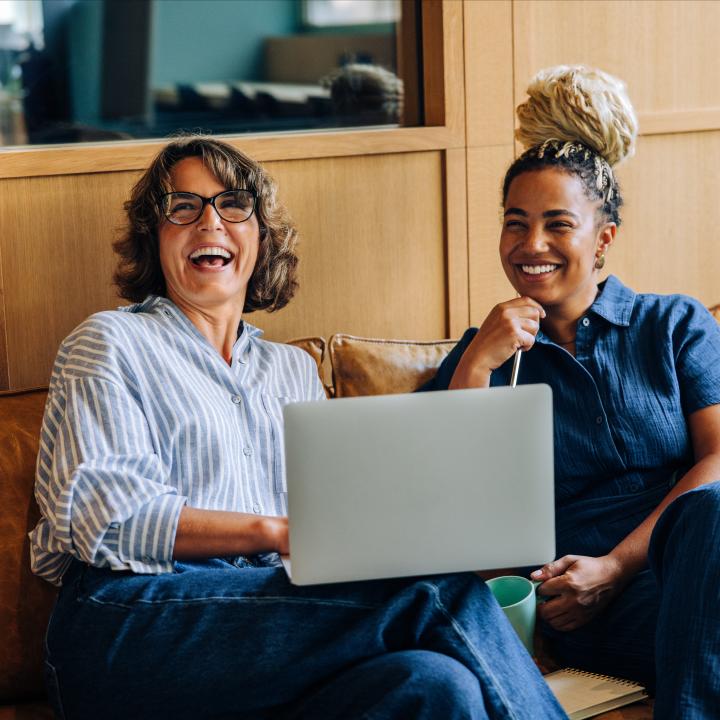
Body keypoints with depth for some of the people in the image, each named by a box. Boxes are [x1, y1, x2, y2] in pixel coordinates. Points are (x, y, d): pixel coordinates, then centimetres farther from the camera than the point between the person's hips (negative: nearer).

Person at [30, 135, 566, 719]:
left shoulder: (294, 370, 28)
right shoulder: (110, 342, 12)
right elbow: (103, 513, -4)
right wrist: (278, 533, -14)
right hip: (135, 624, -4)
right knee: (433, 593, -26)